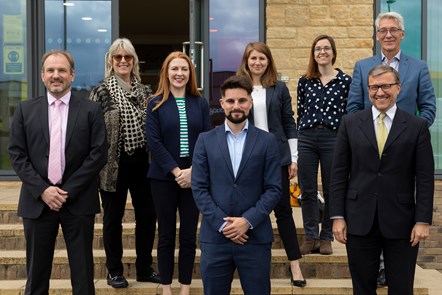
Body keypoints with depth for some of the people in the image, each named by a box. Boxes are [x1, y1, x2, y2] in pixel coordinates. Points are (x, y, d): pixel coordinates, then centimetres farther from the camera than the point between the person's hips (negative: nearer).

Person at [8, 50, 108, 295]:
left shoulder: (91, 110, 1)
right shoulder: (25, 110, 7)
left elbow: (99, 153, -5)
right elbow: (17, 154, 2)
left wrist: (68, 191, -11)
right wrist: (42, 190, -10)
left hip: (78, 201, -1)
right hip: (37, 200, 2)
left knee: (82, 271, 7)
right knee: (36, 270, 10)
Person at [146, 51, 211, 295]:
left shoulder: (200, 103, 6)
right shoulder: (156, 104, 2)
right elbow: (153, 141, -6)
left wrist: (192, 171, -12)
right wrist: (176, 171, -13)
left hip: (194, 176, 1)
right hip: (164, 177, -1)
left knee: (189, 236, 6)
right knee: (166, 235, 6)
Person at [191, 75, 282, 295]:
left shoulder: (267, 141, 4)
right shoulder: (206, 140, 6)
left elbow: (273, 189, -1)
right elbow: (199, 188, 0)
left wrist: (247, 221, -12)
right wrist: (222, 224, -9)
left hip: (255, 237, 0)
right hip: (215, 236, 1)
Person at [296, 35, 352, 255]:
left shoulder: (345, 81, 2)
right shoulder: (305, 81, 8)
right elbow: (300, 112, 12)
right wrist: (301, 137, 9)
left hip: (333, 138, -2)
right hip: (306, 138, 2)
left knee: (331, 191, 5)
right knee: (308, 190, 5)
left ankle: (326, 238, 16)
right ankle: (311, 237, 15)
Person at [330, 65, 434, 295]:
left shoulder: (417, 126, 1)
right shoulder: (350, 123, 4)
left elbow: (425, 178, -1)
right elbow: (338, 173, 3)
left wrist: (423, 220, -6)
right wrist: (337, 216, -2)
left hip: (401, 223, -1)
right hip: (359, 222, 1)